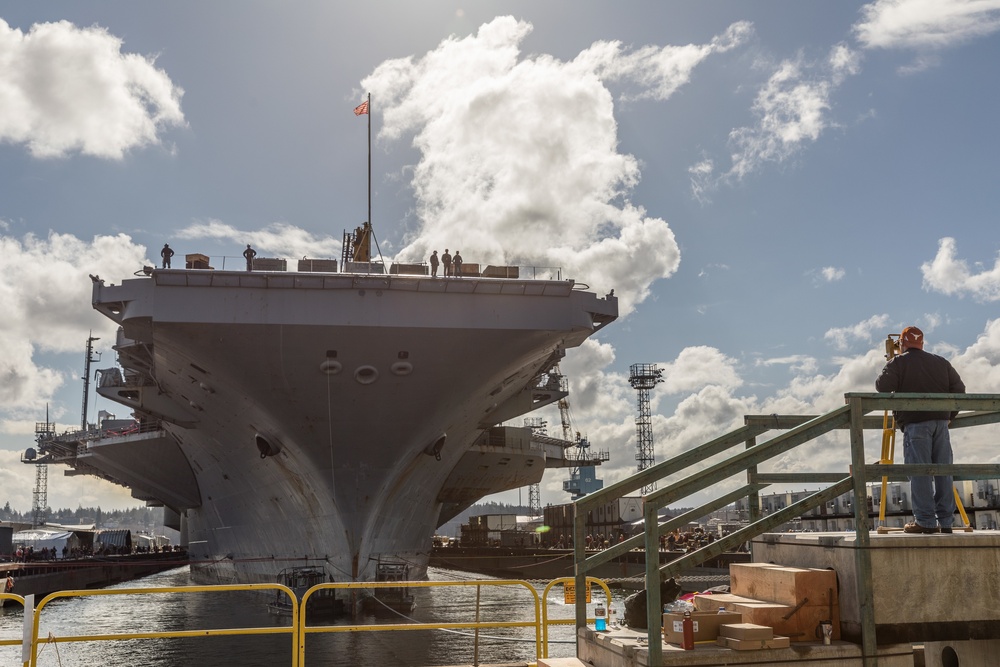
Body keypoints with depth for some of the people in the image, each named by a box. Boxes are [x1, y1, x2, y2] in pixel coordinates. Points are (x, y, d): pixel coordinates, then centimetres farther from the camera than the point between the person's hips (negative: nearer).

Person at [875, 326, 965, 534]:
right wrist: (950, 414, 21)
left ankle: (925, 521, -9)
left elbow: (883, 386, -9)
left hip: (915, 423, -5)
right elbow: (959, 388, 14)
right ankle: (946, 521, 8)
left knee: (919, 472, -5)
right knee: (943, 471, 7)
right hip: (940, 421, 5)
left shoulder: (898, 363, 2)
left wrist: (883, 375, 13)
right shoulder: (941, 362, 17)